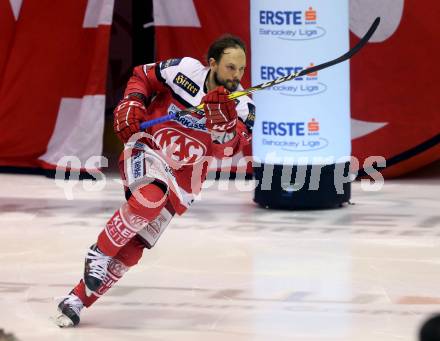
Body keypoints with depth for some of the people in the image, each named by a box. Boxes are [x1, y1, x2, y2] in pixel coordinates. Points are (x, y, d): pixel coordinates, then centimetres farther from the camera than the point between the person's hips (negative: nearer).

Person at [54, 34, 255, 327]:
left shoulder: (242, 105, -5)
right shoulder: (186, 70, -11)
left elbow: (227, 150, -20)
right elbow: (143, 76, 5)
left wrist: (224, 119, -37)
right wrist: (131, 105, -11)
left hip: (181, 179, 3)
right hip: (146, 151, -3)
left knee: (132, 248, -3)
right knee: (150, 197, -36)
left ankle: (78, 300, 8)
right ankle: (99, 254, -17)